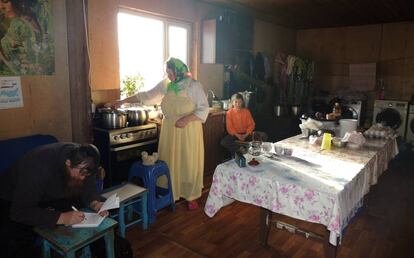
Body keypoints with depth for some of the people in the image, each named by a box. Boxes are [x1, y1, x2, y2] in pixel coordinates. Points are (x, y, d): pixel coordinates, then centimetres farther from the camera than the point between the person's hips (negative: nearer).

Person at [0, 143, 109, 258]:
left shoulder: (83, 164, -21)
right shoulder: (39, 166, -37)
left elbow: (88, 187, -8)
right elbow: (20, 212, -38)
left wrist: (95, 203, -29)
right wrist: (61, 218, -46)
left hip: (49, 196, 6)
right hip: (12, 201, -5)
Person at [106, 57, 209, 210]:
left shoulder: (194, 85, -9)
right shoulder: (165, 84, 5)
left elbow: (204, 109, -10)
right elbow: (147, 96, 10)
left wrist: (187, 119, -23)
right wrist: (123, 101, 7)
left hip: (189, 131, -4)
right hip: (169, 130, 4)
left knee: (189, 163, 4)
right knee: (170, 163, 7)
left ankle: (191, 196, 19)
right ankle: (171, 194, 21)